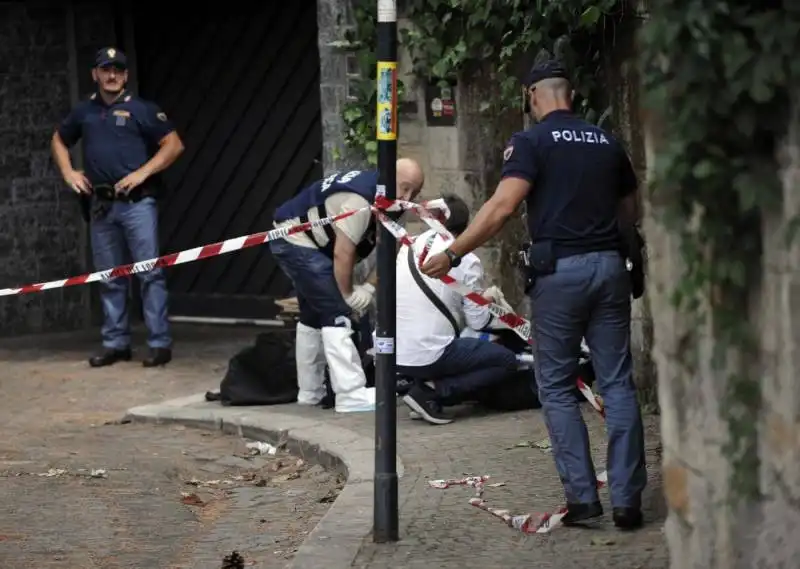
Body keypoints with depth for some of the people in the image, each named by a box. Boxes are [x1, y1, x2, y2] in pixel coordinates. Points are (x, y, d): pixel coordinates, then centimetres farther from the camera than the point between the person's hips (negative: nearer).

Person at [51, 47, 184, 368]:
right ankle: (116, 343, 16)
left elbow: (174, 144, -5)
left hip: (137, 203, -5)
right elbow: (58, 141, 28)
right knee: (109, 277, 9)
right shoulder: (84, 112, 12)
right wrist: (68, 173, 12)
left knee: (150, 273, -8)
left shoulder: (141, 109, -1)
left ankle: (160, 343, -7)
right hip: (101, 205, 5)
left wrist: (142, 173, -13)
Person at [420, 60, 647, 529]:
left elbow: (503, 206, -15)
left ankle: (582, 495, 0)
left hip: (559, 270, -4)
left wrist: (453, 254, -13)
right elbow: (630, 209, 22)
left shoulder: (532, 142, -3)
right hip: (610, 266, 4)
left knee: (557, 388, 6)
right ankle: (627, 499, 3)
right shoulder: (607, 143, 13)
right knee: (618, 384, 6)